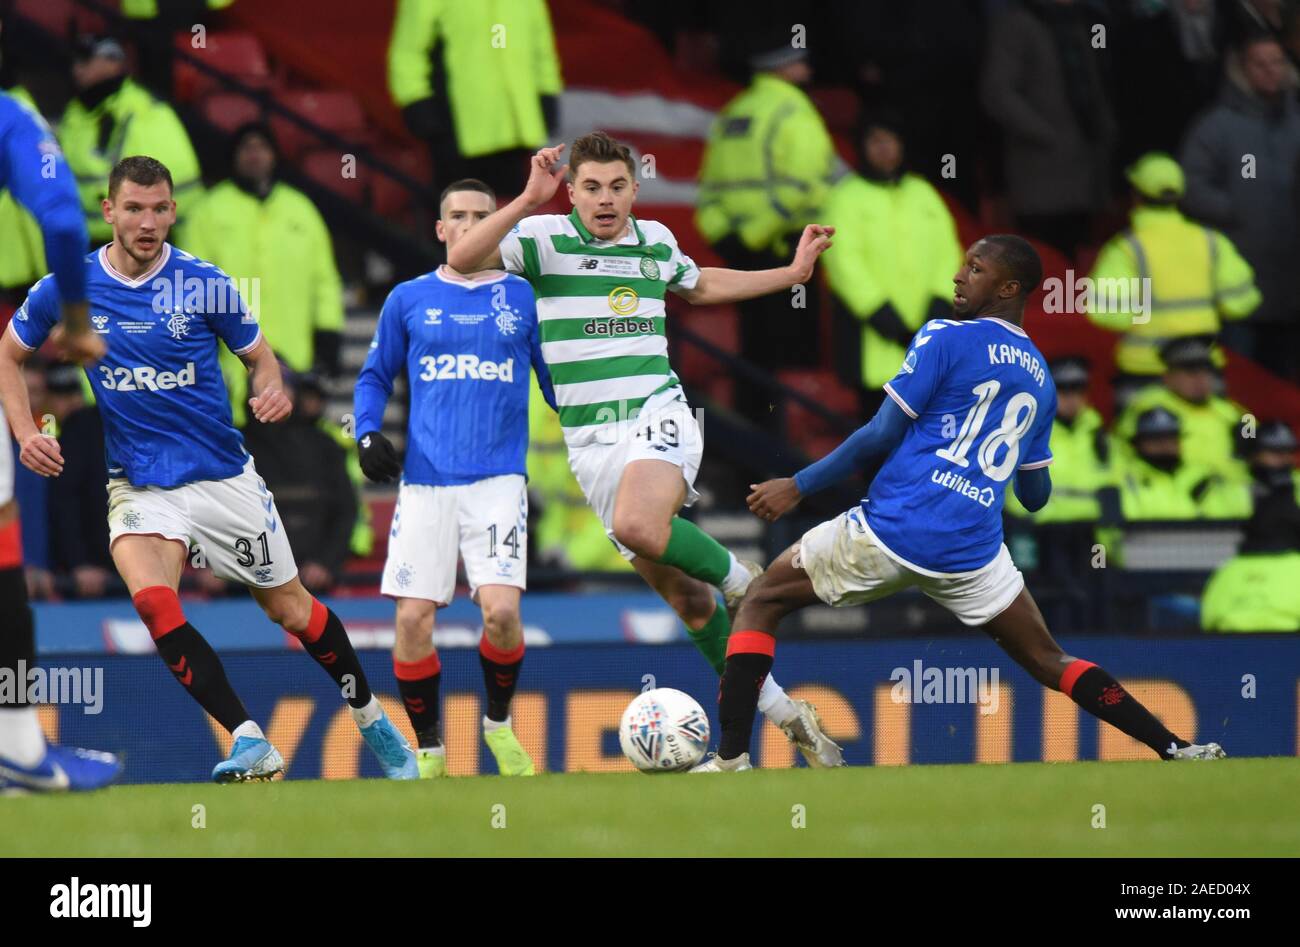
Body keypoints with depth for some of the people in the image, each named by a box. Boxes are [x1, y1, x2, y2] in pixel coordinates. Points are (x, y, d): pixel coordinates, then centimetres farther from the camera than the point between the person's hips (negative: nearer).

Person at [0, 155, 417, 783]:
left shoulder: (203, 283, -7)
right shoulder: (67, 288, -5)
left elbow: (259, 356, 6)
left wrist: (272, 391, -17)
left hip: (223, 474, 0)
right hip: (139, 484, 0)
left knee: (290, 610, 9)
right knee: (153, 603, -27)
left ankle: (371, 720, 33)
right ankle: (251, 745, -25)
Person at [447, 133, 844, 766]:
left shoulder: (655, 241, 7)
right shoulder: (543, 237, -3)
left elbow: (698, 287, 30)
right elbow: (461, 259, -19)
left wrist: (791, 273, 26)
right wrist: (527, 200, -28)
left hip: (657, 414, -1)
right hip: (591, 440, 1)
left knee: (638, 527, -35)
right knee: (681, 595, 3)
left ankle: (738, 577, -8)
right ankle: (781, 713, 14)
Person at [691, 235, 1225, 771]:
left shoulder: (945, 339, -1)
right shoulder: (1041, 379, 16)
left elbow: (881, 435, -6)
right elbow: (1035, 495, 22)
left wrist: (798, 487, 1)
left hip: (891, 529, -5)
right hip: (972, 551, 5)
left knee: (761, 603, 11)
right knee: (1049, 663, 16)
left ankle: (731, 757, -2)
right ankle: (1175, 749, 3)